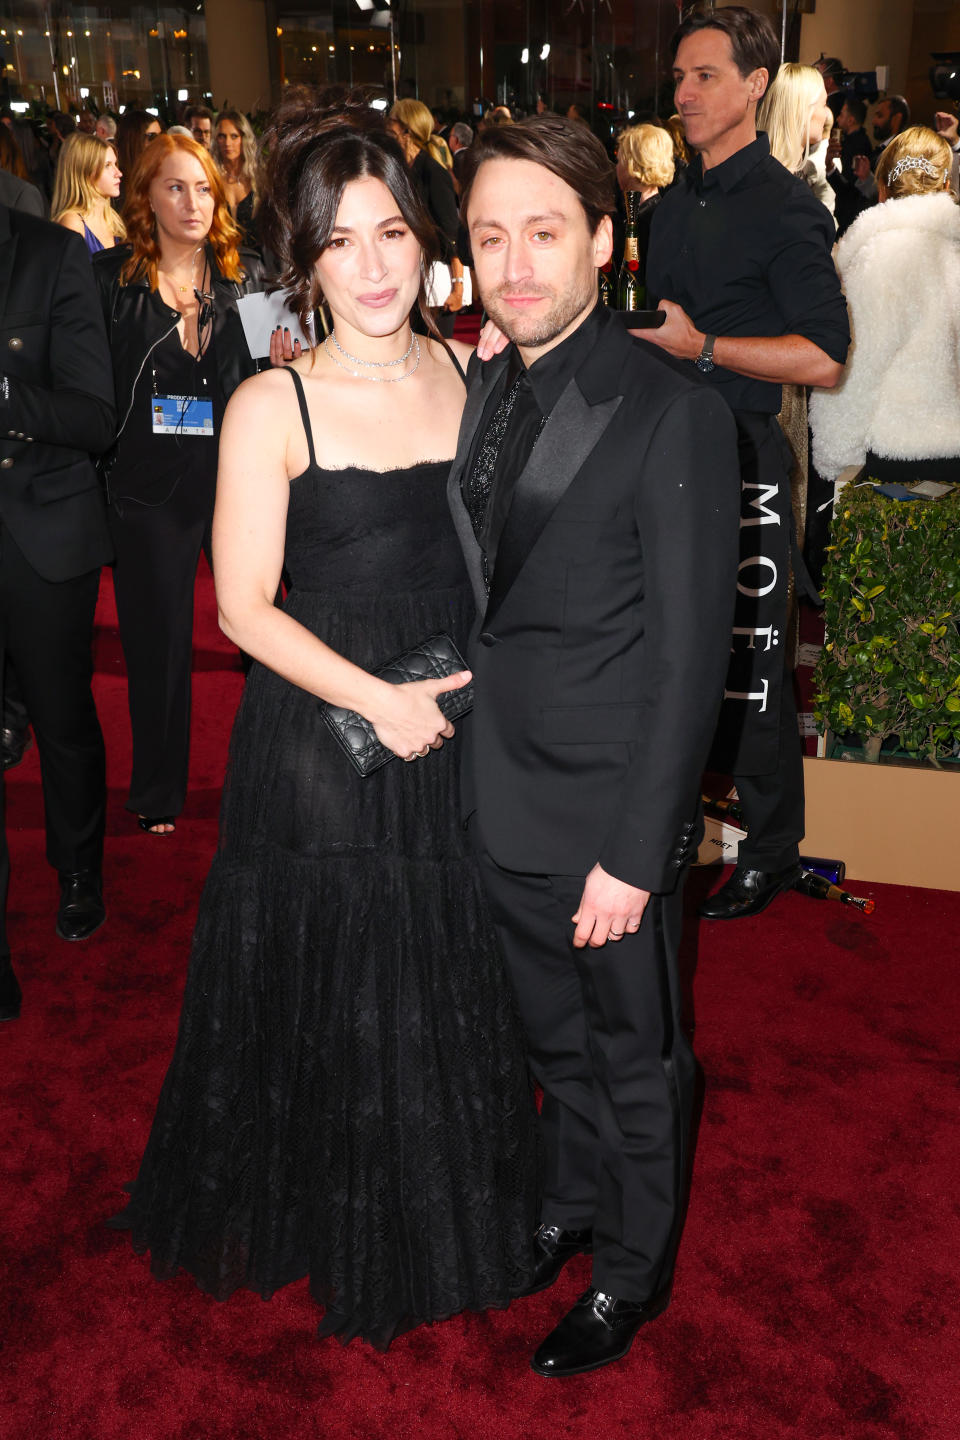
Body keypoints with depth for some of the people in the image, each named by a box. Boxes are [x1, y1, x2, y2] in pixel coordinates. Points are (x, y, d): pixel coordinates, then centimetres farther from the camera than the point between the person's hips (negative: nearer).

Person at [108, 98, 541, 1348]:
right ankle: (336, 1231, 39)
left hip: (459, 739, 4)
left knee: (456, 997, 18)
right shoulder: (273, 408, -10)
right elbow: (246, 608, -11)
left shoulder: (470, 374, 2)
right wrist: (376, 699, -17)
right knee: (332, 1000, 11)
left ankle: (457, 1221, 45)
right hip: (321, 748, -4)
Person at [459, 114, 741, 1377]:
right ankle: (570, 1206, 49)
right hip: (504, 799, 6)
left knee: (636, 1057, 15)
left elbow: (689, 655, -17)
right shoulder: (485, 391, 5)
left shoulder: (674, 415, -17)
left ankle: (633, 1271, 39)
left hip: (609, 811, -6)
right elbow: (489, 597, 8)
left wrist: (633, 853, -18)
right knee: (555, 1036, 25)